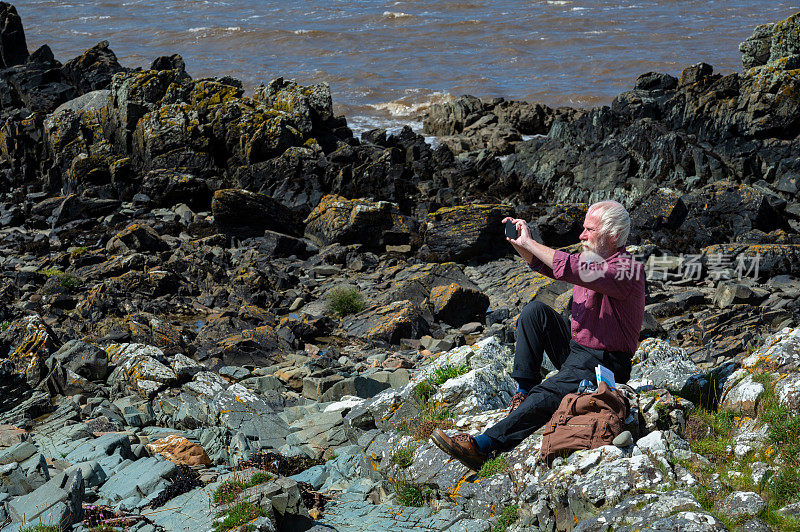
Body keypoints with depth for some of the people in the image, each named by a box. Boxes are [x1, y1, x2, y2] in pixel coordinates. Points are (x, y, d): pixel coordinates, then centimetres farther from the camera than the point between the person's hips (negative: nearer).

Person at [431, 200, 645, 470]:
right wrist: (519, 242, -3)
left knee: (547, 396, -28)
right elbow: (542, 263, 17)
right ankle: (525, 389, -7)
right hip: (574, 346, 9)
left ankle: (482, 446, -35)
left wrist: (530, 243, -25)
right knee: (535, 311, -9)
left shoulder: (626, 268, -20)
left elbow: (570, 269, -34)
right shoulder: (591, 257, 9)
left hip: (602, 365, -9)